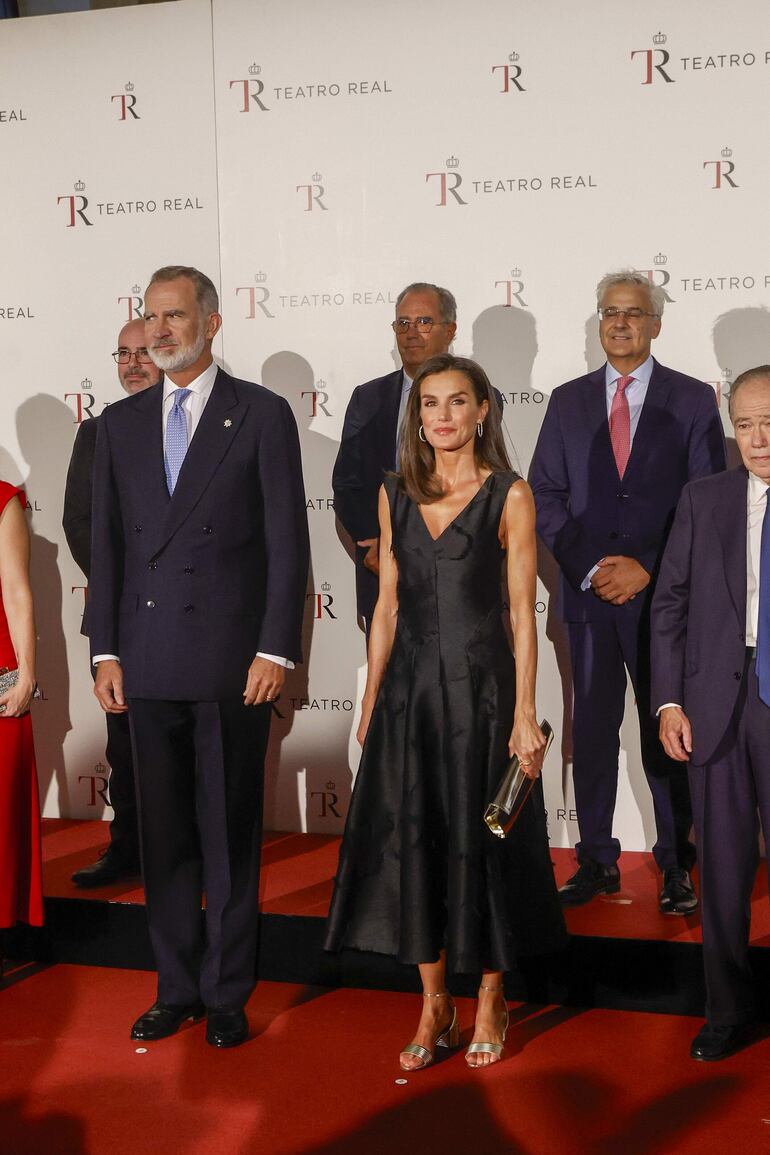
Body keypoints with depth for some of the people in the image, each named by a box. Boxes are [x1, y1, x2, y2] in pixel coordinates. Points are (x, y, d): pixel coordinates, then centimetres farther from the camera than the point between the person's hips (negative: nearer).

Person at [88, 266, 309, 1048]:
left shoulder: (262, 415, 0)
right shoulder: (120, 423, 11)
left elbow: (287, 541, -3)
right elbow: (107, 543, 11)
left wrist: (275, 649, -9)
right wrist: (106, 650, 5)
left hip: (231, 660, -4)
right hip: (148, 660, 4)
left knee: (230, 835, 4)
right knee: (164, 835, 10)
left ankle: (227, 995, 16)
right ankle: (177, 988, 22)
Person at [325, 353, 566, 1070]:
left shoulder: (509, 496, -4)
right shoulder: (396, 495, 8)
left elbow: (522, 610, -5)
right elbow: (387, 606, 11)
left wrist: (525, 712, -11)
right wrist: (370, 703, 9)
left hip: (479, 687, -4)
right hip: (409, 688, 4)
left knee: (480, 844, 4)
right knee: (412, 844, 6)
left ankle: (489, 1005, 21)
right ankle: (434, 1007, 20)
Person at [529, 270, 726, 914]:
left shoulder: (692, 400, 4)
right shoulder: (568, 402, 11)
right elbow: (546, 495, 7)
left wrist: (647, 568, -10)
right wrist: (589, 568, -7)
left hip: (665, 594, -2)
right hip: (588, 594, 2)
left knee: (667, 730, 3)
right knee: (593, 728, 6)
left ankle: (676, 865, 14)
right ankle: (596, 861, 15)